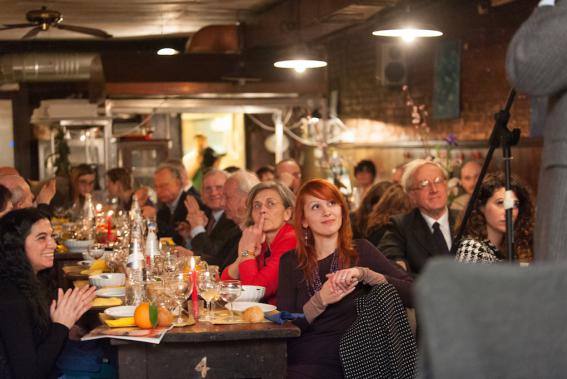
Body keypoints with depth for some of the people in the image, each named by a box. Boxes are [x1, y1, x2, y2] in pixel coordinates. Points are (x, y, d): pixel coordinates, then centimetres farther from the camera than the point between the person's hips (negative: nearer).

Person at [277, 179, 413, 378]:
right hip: (302, 363, 1)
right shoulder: (290, 262, 10)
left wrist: (363, 274, -16)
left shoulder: (360, 251, 5)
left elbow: (413, 293, -6)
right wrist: (320, 300, -12)